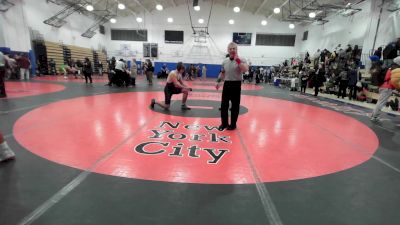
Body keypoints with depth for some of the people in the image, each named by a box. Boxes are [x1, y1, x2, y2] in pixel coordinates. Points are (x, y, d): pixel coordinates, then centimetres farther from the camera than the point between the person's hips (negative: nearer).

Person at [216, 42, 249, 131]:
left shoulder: (241, 60, -6)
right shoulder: (225, 61, 9)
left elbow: (245, 70, -25)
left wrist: (237, 60, -25)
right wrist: (218, 81, 14)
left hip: (236, 84, -4)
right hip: (226, 84, 5)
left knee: (235, 105, 4)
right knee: (224, 105, 7)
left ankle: (233, 124, 18)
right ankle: (224, 123, 21)